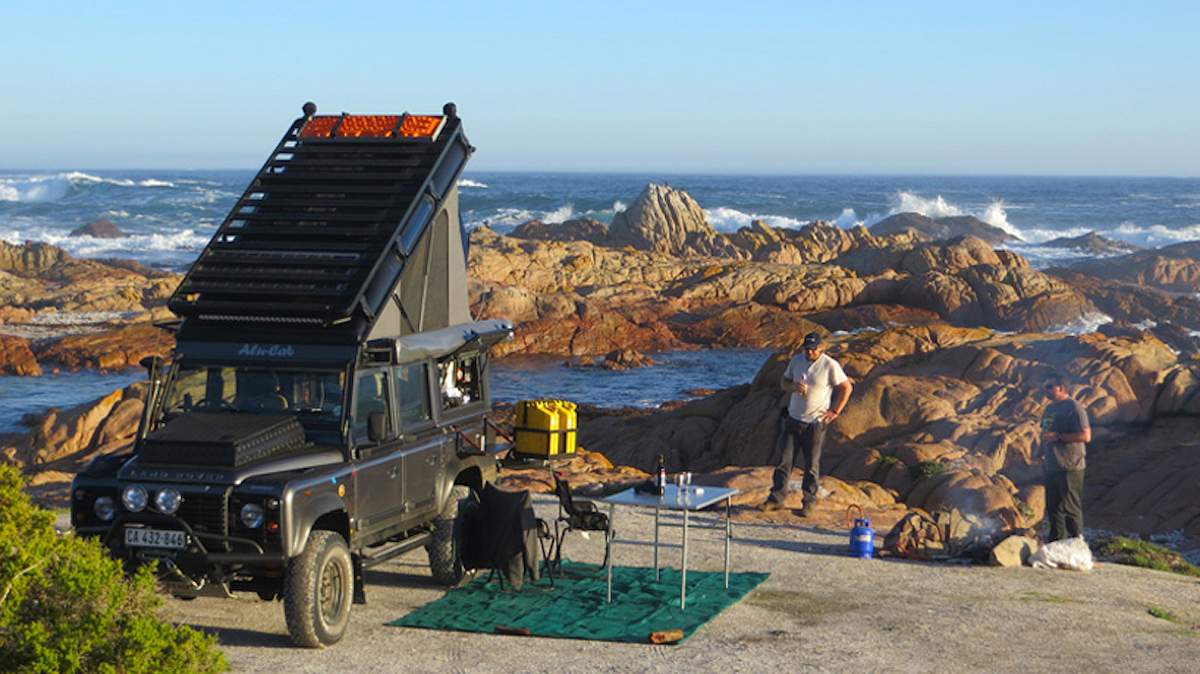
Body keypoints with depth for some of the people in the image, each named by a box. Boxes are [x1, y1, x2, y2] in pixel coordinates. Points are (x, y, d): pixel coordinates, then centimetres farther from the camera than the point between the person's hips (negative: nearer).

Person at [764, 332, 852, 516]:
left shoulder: (830, 366, -10)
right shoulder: (796, 361, 5)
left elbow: (846, 387, -4)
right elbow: (784, 381, 14)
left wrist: (835, 411, -8)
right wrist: (793, 387, -10)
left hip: (815, 423, -4)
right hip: (793, 419, 4)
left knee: (812, 464, 3)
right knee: (784, 460, 4)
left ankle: (810, 502, 13)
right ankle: (777, 498, 11)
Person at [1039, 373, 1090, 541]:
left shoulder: (1073, 408, -12)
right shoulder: (1050, 408, 16)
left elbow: (1085, 436, -20)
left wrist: (1058, 436, -22)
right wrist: (1043, 453, 14)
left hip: (1069, 467, -9)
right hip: (1051, 466, 9)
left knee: (1070, 508, -5)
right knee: (1053, 507, 14)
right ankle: (1056, 542, 24)